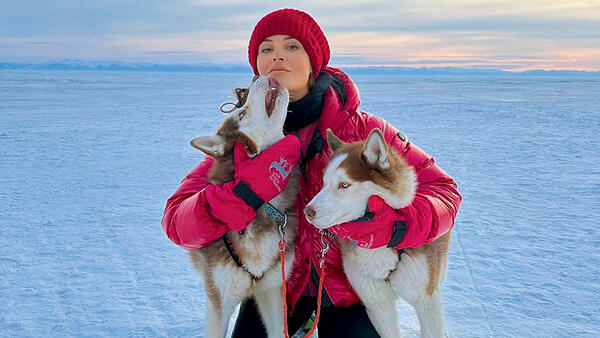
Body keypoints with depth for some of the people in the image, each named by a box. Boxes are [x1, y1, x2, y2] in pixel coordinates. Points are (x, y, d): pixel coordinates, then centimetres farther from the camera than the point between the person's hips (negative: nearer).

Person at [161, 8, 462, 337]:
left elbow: (443, 191, -12)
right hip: (274, 282, 1)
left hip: (348, 282, -1)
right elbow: (176, 221, -19)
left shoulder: (361, 129, -16)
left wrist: (394, 226, -34)